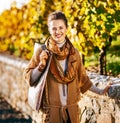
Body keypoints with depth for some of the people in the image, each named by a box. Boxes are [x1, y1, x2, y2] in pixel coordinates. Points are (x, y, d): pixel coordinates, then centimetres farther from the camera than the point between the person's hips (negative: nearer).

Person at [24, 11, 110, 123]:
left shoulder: (74, 52, 3)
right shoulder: (42, 51, -5)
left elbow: (82, 78, 14)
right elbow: (28, 77, -3)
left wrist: (100, 91, 10)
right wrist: (41, 65, -17)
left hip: (72, 109, 3)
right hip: (52, 109, -3)